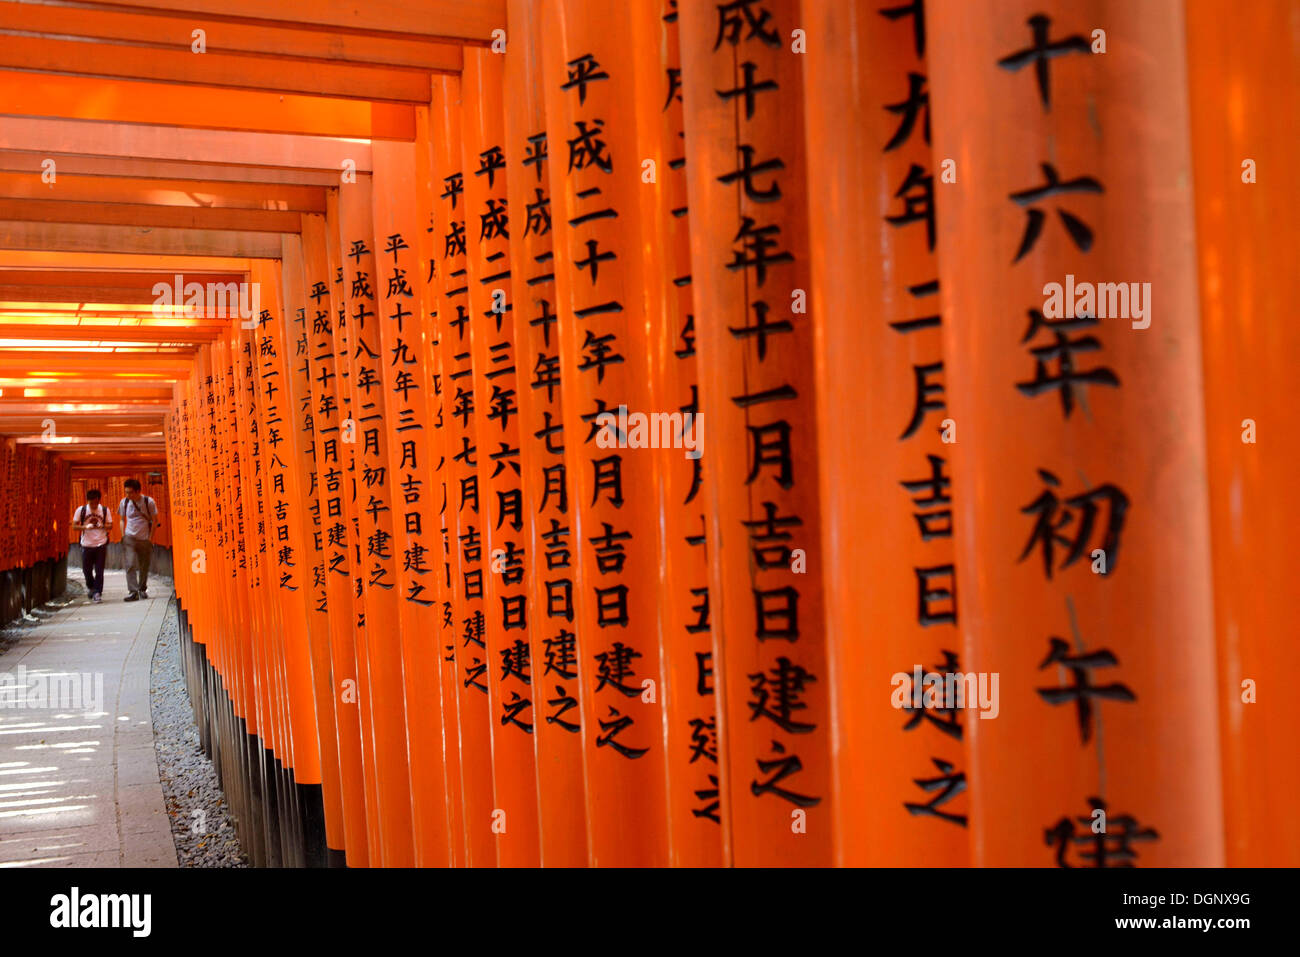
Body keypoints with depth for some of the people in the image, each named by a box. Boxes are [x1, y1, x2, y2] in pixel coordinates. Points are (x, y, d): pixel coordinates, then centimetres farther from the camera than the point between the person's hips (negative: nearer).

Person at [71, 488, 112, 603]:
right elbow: (74, 526, 0)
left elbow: (110, 525, 6)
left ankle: (97, 593, 4)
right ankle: (90, 587, 36)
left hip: (101, 544, -1)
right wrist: (86, 527, -19)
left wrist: (102, 526, -16)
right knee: (86, 570, 9)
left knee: (99, 571, -3)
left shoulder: (105, 510, 0)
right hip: (86, 545, 1)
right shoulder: (81, 510, -2)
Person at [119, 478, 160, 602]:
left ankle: (142, 589, 27)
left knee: (144, 566, 8)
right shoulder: (124, 502, 1)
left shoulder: (149, 502, -5)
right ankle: (133, 592, -16)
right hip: (129, 538, 0)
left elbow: (154, 520, 2)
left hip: (145, 539, 0)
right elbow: (122, 520, 13)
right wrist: (123, 536, 3)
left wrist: (151, 537, -3)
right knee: (130, 565, -13)